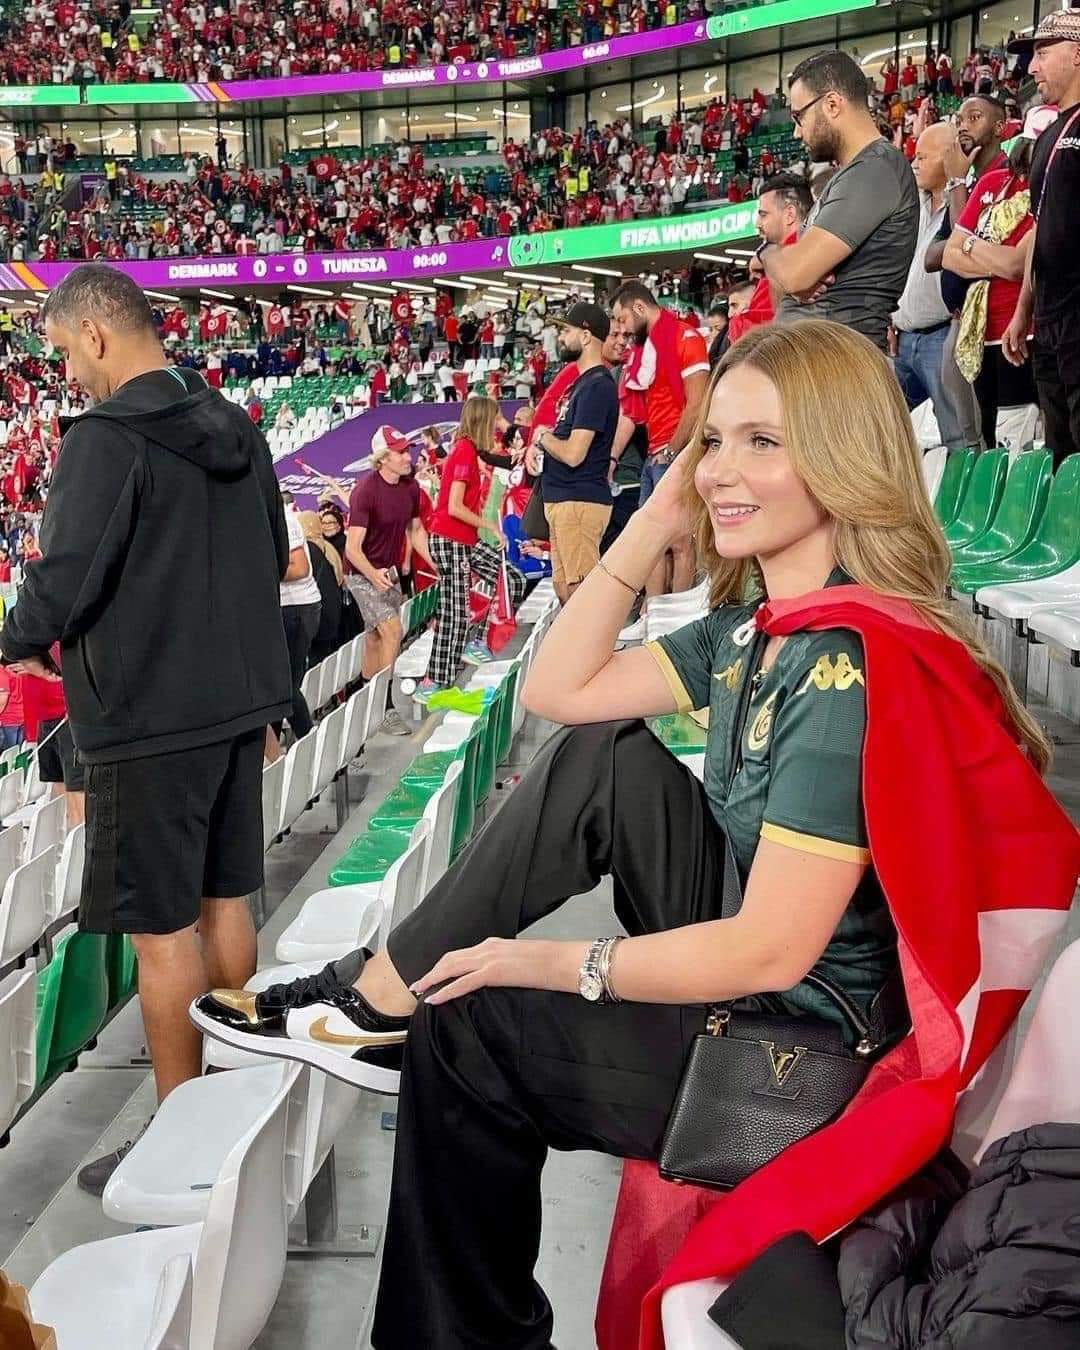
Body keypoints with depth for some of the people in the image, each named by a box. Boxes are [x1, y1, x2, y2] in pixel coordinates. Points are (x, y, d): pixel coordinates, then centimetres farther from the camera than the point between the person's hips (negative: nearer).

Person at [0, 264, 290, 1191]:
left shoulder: (107, 438, -17)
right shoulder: (238, 432, 7)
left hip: (148, 719, -8)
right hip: (241, 700, 8)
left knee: (163, 930, 2)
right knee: (224, 901, 18)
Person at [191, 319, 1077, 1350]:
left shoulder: (852, 667, -26)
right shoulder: (756, 626, 3)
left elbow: (771, 951, -28)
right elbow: (556, 691, 7)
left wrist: (551, 964, -17)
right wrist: (655, 522, -2)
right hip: (751, 970, 8)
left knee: (466, 1027, -1)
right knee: (601, 761, -2)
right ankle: (380, 992, 1)